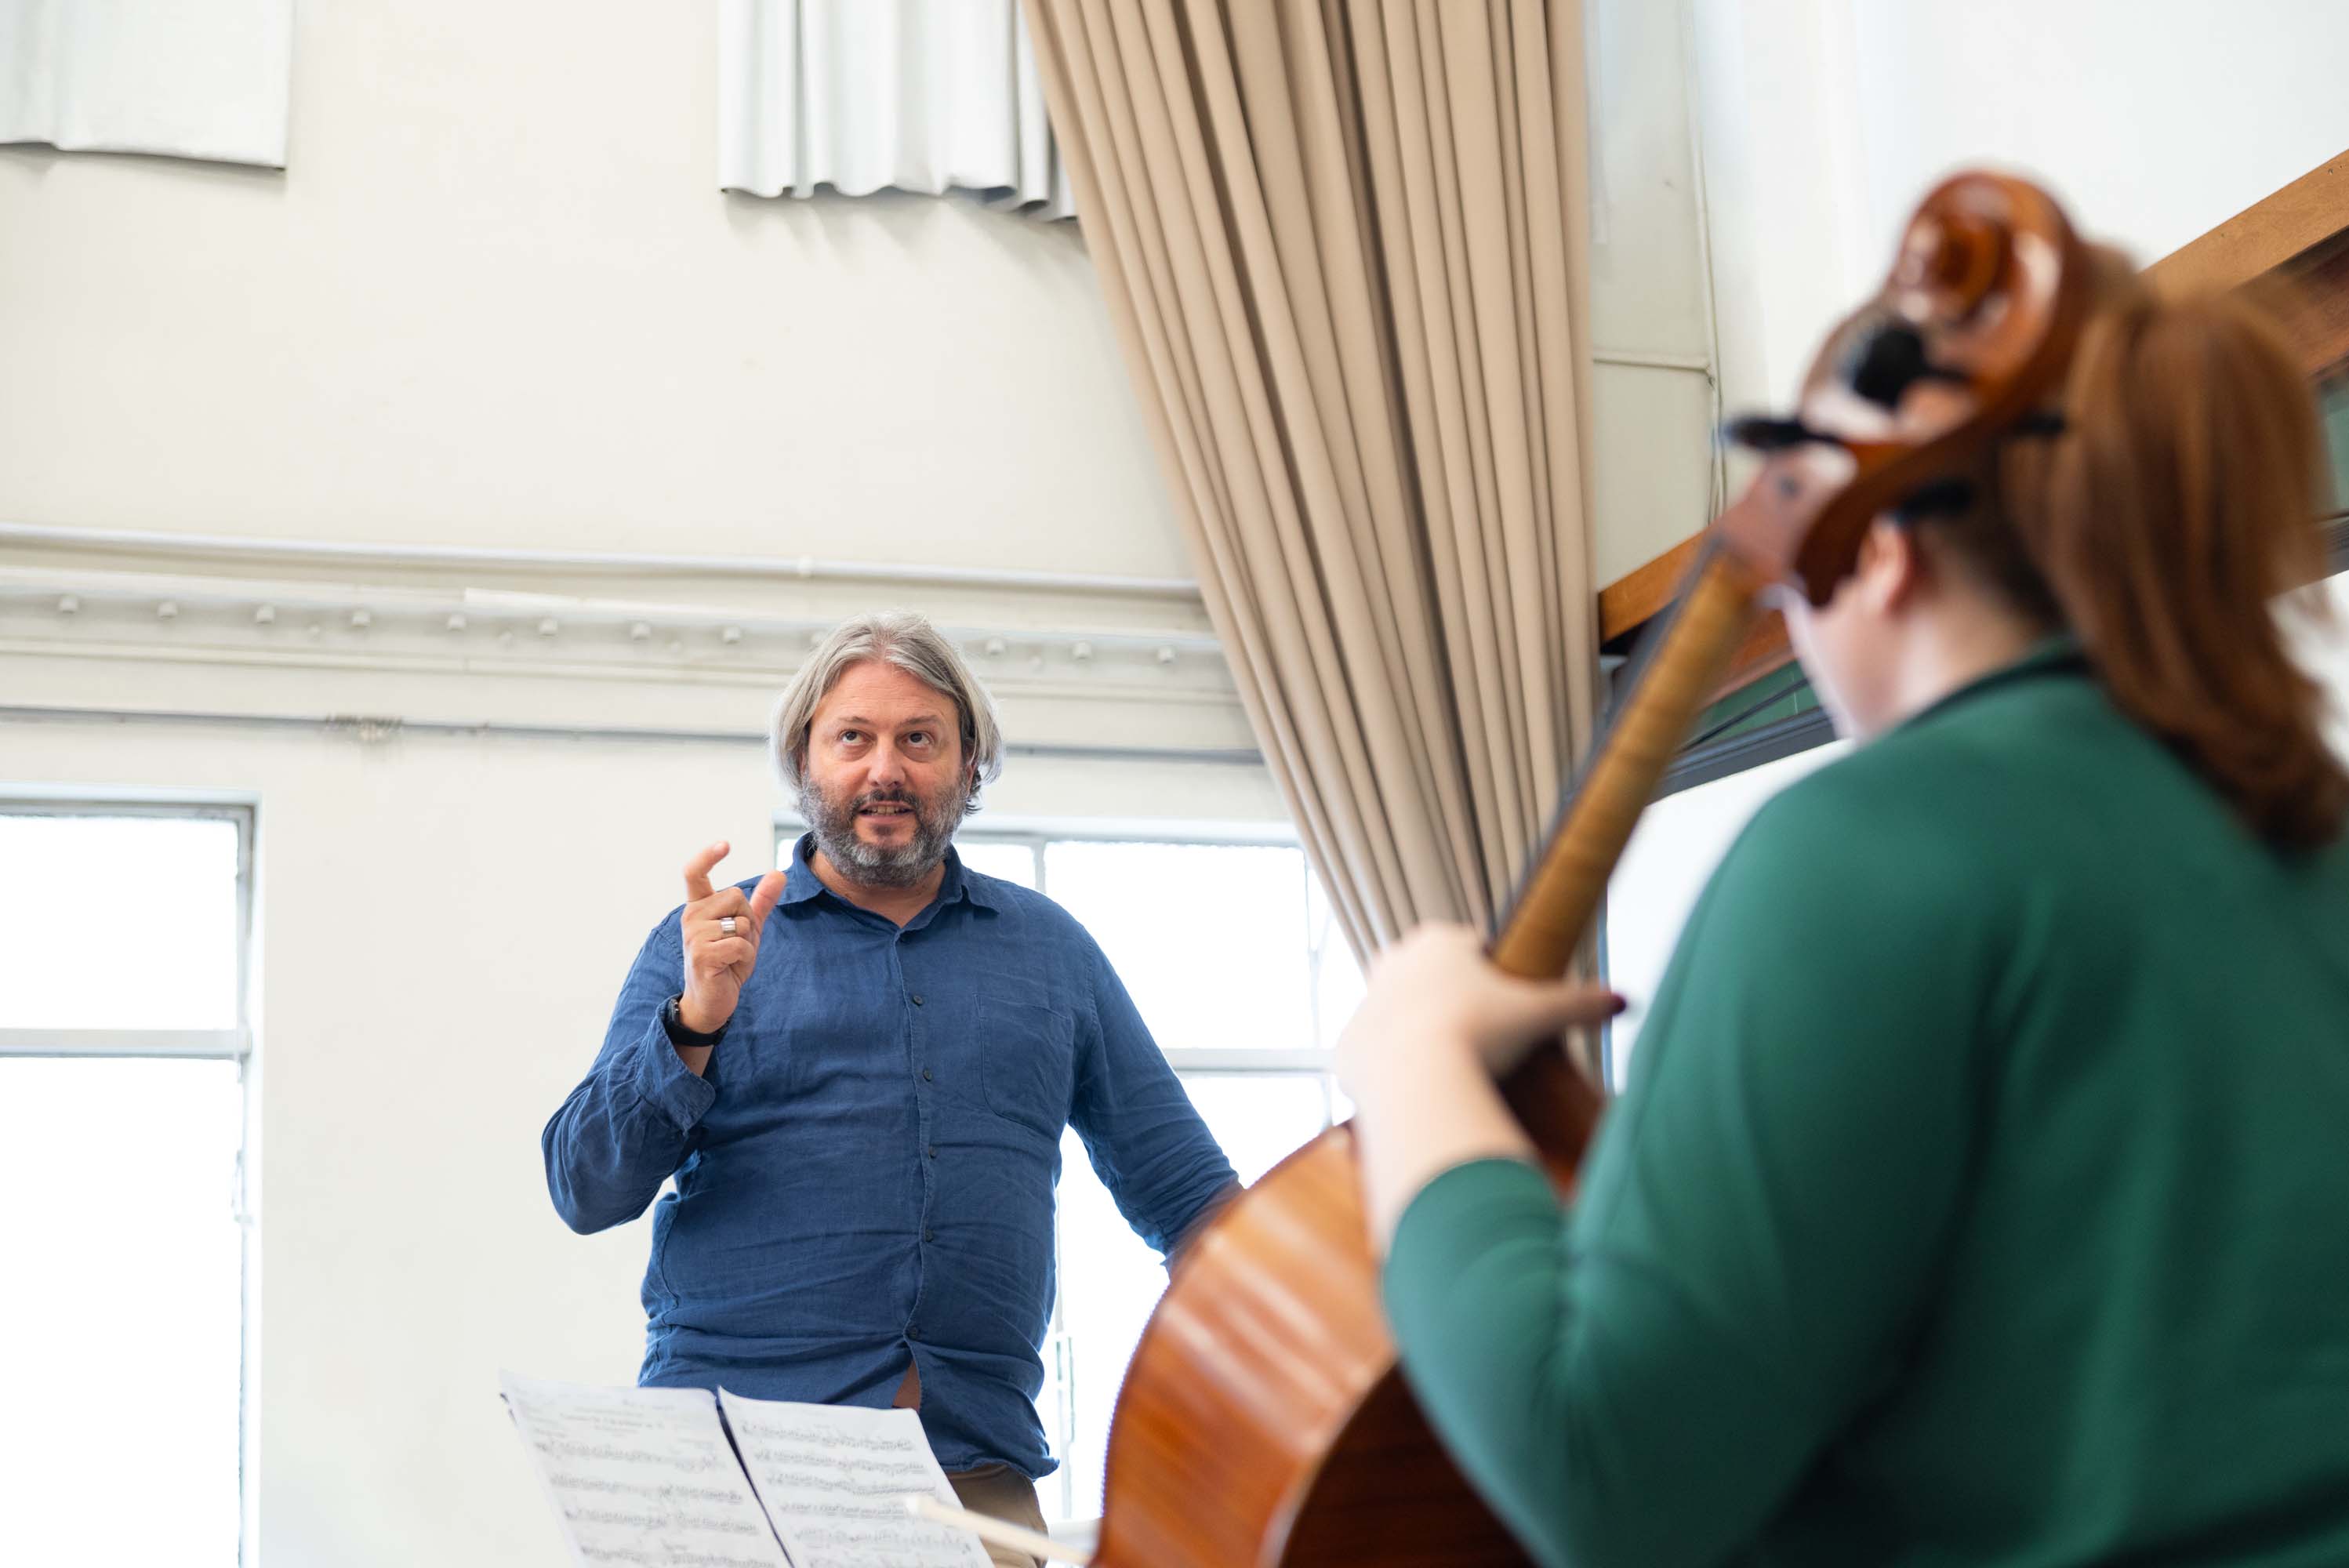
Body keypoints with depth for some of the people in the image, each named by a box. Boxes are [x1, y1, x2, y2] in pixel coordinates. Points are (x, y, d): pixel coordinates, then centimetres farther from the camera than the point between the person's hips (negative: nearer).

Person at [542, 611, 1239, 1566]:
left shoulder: (1052, 951, 14)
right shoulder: (706, 949, 8)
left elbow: (1182, 1186, 15)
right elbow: (586, 1191, 1)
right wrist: (697, 1023, -13)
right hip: (733, 1448, -1)